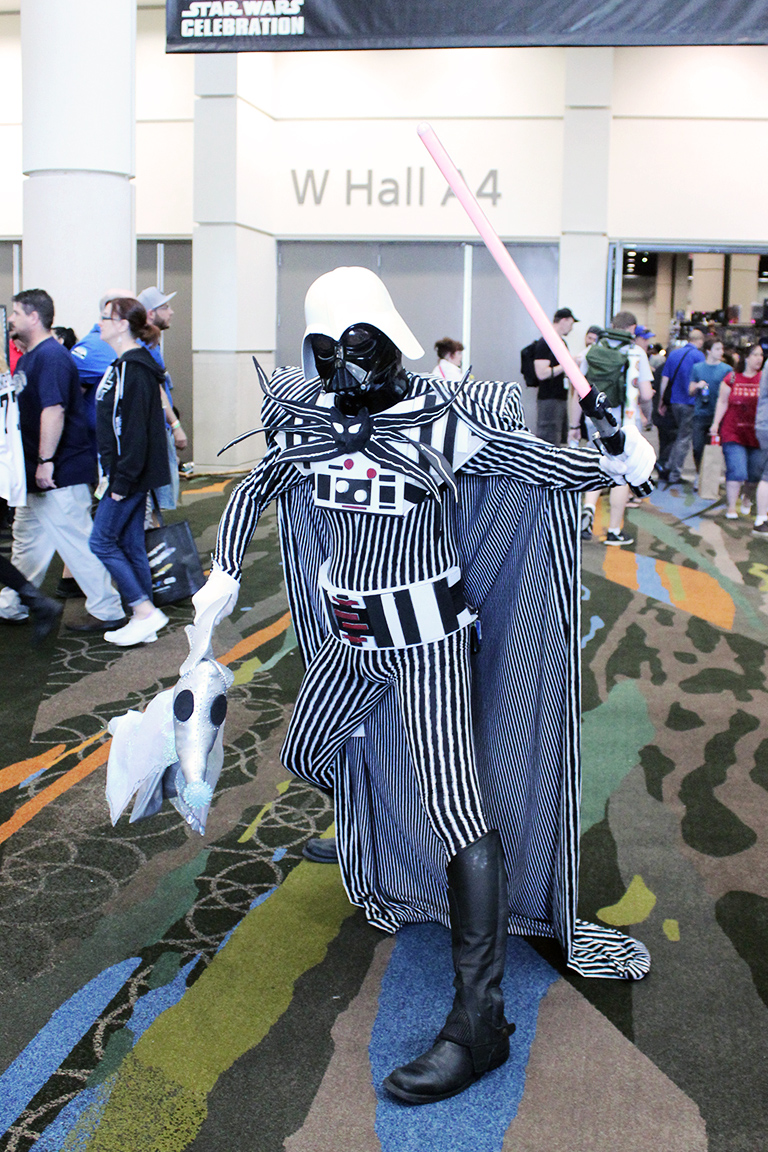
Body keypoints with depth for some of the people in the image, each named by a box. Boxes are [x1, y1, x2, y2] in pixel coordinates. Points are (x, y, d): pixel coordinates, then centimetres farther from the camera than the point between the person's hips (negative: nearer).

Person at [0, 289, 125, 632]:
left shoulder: (51, 356, -19)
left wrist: (46, 461, -27)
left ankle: (107, 611, 5)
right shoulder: (31, 356, 15)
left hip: (60, 472, -11)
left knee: (77, 541, -4)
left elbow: (54, 411, -27)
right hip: (38, 474, 11)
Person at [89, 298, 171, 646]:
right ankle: (142, 619, 17)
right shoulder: (125, 365, 15)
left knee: (102, 541, -4)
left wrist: (123, 479, -21)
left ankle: (146, 611, -1)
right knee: (129, 543, 11)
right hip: (129, 474, 10)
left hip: (131, 475, -10)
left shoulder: (134, 369, -17)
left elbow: (134, 429, -22)